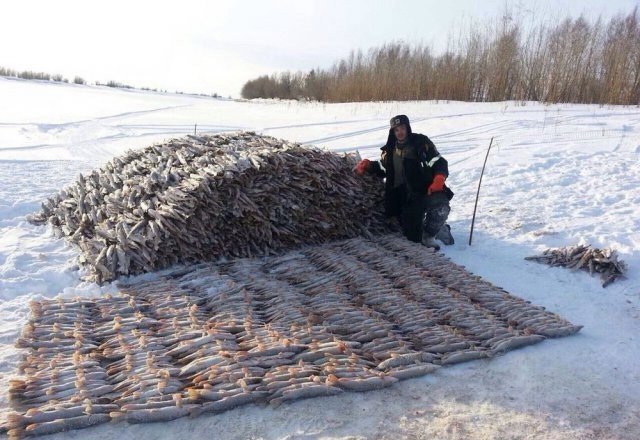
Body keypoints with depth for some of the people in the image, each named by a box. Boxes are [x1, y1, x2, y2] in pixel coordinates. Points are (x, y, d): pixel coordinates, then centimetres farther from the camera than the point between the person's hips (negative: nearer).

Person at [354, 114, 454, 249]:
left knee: (440, 206, -35)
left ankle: (429, 234, -6)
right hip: (408, 198, 4)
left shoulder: (421, 142, -2)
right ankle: (439, 228, 27)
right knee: (413, 235, -1)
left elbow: (439, 162, -4)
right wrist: (367, 165, 7)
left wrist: (439, 179, -23)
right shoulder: (390, 150, 10)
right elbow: (382, 168, 25)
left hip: (428, 190, -3)